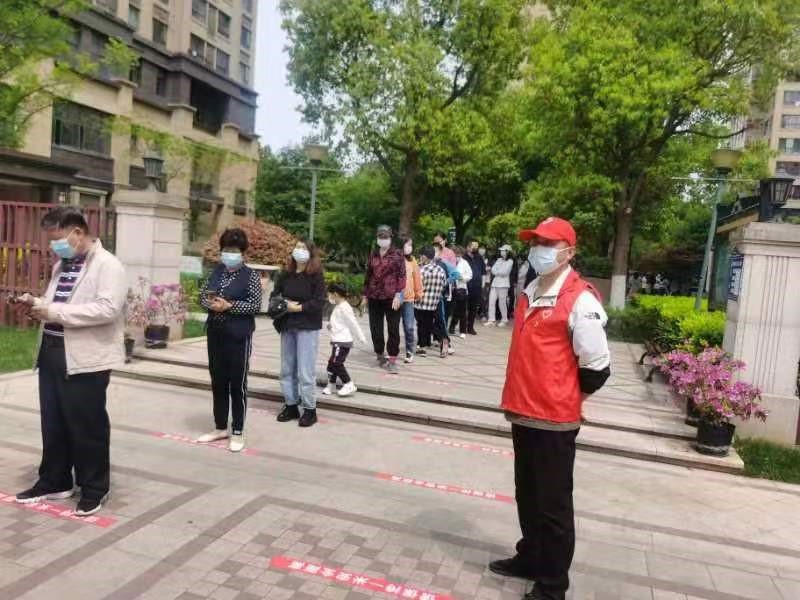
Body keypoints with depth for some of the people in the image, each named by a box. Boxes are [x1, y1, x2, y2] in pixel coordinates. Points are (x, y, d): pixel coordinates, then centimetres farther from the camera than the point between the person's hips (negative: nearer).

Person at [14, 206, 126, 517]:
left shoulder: (108, 265, -12)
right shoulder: (61, 265, 14)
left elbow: (108, 308, -24)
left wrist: (54, 312, -22)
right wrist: (37, 304, 3)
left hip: (85, 360, -8)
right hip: (51, 354, 8)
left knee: (87, 427, 4)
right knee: (52, 424, 17)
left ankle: (94, 488, 19)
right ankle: (54, 481, 33)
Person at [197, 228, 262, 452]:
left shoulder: (251, 276, -7)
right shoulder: (216, 271, 10)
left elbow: (256, 306, -12)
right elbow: (203, 294, 14)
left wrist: (229, 306, -20)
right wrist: (209, 303, -8)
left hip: (238, 336, -6)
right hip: (215, 333, 6)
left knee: (237, 384, 0)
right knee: (218, 382, 13)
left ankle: (237, 432, 10)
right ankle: (220, 427, 27)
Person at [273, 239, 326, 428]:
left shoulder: (316, 276, -6)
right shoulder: (285, 275, 8)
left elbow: (319, 302, -13)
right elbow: (274, 295, 11)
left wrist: (298, 308, -19)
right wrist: (283, 305, -9)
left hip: (307, 327, -5)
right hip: (287, 326, 6)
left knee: (305, 371, -4)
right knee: (287, 369, 11)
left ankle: (310, 409, 7)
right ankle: (291, 405, 24)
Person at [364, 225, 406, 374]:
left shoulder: (397, 254, -1)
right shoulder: (373, 255, 12)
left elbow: (402, 275, -6)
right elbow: (368, 275, 16)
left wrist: (398, 294, -14)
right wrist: (365, 295, 14)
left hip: (391, 297, -4)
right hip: (374, 297, 4)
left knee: (393, 329, -2)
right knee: (375, 328, 9)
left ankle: (392, 360, 4)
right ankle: (380, 355, 25)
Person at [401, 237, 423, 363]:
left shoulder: (412, 261, 7)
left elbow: (417, 278, 11)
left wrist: (418, 293, 13)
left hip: (408, 298, 2)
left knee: (409, 327, 0)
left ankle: (410, 352, 12)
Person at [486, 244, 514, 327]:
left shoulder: (510, 261, -1)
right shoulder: (499, 260, 17)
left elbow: (504, 272, -10)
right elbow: (493, 270, 8)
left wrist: (497, 271, 3)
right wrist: (500, 273, -7)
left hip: (503, 284, -6)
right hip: (495, 282, 6)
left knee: (502, 303, -4)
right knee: (491, 301, 0)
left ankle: (504, 320, 10)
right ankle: (492, 320, 5)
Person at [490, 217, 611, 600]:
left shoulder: (580, 300, -16)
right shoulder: (529, 294, 8)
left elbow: (596, 367, -13)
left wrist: (563, 398, -1)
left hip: (554, 420, -7)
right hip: (523, 414, 8)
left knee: (553, 504, 7)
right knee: (527, 496, 21)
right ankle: (530, 559, 41)